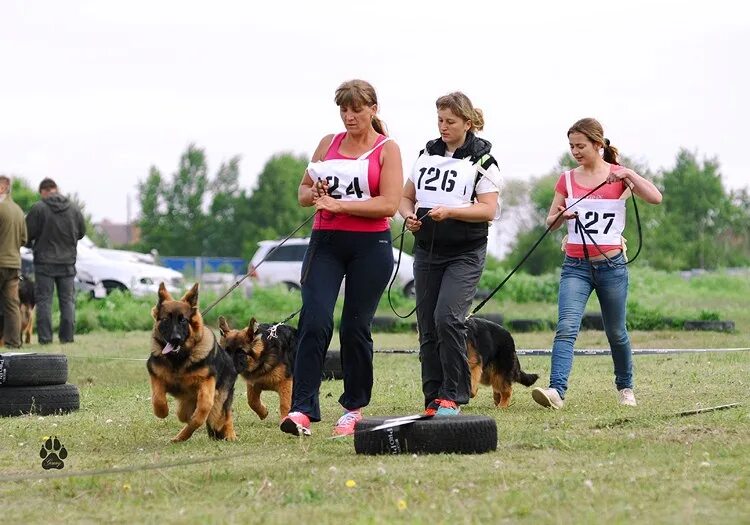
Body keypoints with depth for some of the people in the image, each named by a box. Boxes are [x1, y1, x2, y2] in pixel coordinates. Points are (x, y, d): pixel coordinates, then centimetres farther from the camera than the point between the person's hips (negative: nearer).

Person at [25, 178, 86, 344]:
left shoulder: (38, 208, -11)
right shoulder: (73, 208, 1)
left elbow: (28, 233, -8)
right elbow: (82, 231, 10)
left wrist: (31, 244, 14)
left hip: (45, 262, -3)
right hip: (68, 262, 3)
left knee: (44, 299, 2)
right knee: (67, 299, 10)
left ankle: (45, 337, -2)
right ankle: (67, 336, 8)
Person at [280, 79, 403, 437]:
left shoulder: (387, 149, 1)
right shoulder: (328, 144, 14)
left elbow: (389, 204, -10)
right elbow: (303, 192, 20)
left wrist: (338, 204, -15)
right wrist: (315, 193, -3)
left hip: (370, 246, -3)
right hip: (326, 242, 3)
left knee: (356, 327, 1)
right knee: (314, 321, -13)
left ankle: (354, 407, 17)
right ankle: (302, 409, -18)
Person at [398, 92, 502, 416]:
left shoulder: (481, 160, -2)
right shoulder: (427, 154, 14)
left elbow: (489, 210, -9)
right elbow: (406, 196, 20)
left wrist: (450, 212, -21)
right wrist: (409, 215, -3)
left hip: (464, 254, -5)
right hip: (427, 251, 6)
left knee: (447, 317, -20)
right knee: (427, 327, 4)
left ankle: (453, 395, -12)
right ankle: (433, 398, 11)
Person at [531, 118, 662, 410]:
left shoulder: (619, 175, 0)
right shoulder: (567, 180, 6)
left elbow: (655, 198, -12)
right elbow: (550, 222, 8)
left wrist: (629, 175, -23)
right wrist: (561, 216, -14)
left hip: (611, 265, -1)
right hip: (576, 265, 1)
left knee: (616, 332, 11)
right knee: (566, 327, -18)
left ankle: (625, 387, 32)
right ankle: (556, 390, -30)